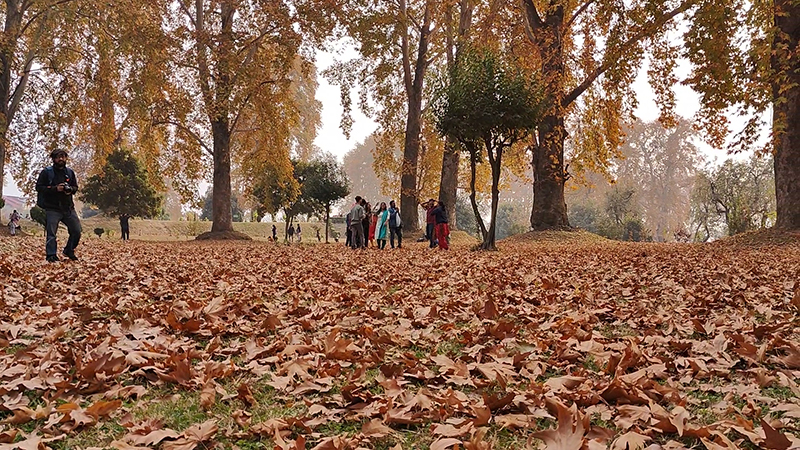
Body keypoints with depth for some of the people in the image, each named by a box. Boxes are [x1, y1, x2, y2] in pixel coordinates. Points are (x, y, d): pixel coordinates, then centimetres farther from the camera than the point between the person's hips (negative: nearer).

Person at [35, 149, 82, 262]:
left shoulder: (70, 172, 13)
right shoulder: (47, 172, -1)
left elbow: (75, 187, 20)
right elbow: (39, 187, -5)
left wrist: (71, 189, -4)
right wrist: (55, 189, -17)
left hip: (68, 208, 4)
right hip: (52, 208, -4)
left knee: (77, 231, 3)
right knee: (51, 233, -6)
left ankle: (69, 251, 22)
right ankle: (51, 255, 1)